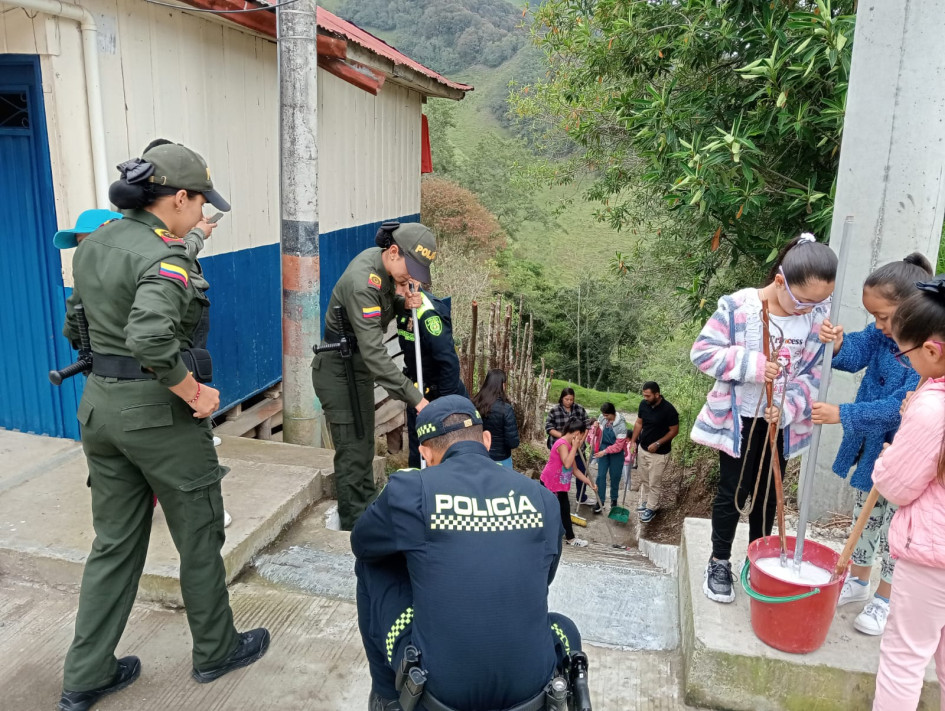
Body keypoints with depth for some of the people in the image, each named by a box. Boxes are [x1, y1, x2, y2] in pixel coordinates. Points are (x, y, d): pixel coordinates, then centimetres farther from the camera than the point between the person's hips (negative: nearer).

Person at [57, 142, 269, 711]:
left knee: (115, 543, 18)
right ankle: (217, 650, 30)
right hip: (158, 411, -8)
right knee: (201, 536, 11)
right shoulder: (164, 258, -20)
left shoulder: (94, 244, 7)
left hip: (100, 404, 8)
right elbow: (150, 337, -34)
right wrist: (196, 393, -24)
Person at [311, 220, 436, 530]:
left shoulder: (382, 263, -5)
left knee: (364, 446, 19)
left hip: (359, 367, 10)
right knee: (352, 452, -4)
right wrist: (415, 398, -38)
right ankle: (355, 528, 7)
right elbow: (374, 353, -36)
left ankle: (368, 513, 33)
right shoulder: (363, 282, -31)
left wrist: (404, 302, -12)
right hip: (338, 372, -9)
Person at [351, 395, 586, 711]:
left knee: (374, 562, 19)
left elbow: (362, 544, 11)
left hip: (437, 682, -3)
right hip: (528, 684, 3)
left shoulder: (409, 489, -9)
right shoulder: (542, 496, 2)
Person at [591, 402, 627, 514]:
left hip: (616, 452, -3)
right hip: (603, 449, 3)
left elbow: (619, 445, -20)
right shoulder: (602, 418, -11)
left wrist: (605, 452, -24)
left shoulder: (621, 425, -24)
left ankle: (614, 500, 30)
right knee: (601, 475, 1)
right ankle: (600, 501, 8)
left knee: (615, 476, 10)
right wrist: (596, 429, -17)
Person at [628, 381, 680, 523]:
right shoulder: (643, 404, -6)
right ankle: (644, 502, 37)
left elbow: (674, 431, -15)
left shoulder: (668, 409, -23)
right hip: (643, 449, 6)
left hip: (659, 453, -6)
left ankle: (651, 508, 22)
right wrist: (633, 441, -1)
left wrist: (657, 444, -20)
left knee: (654, 483, 6)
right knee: (644, 479, 19)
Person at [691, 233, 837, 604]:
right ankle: (719, 562, 24)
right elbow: (703, 352, -17)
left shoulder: (817, 317, -8)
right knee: (733, 491, 6)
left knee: (767, 493, 16)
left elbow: (812, 373, -4)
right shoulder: (737, 307, -19)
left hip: (781, 422, 4)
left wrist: (787, 407, -20)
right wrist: (752, 364, -28)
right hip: (737, 419, -3)